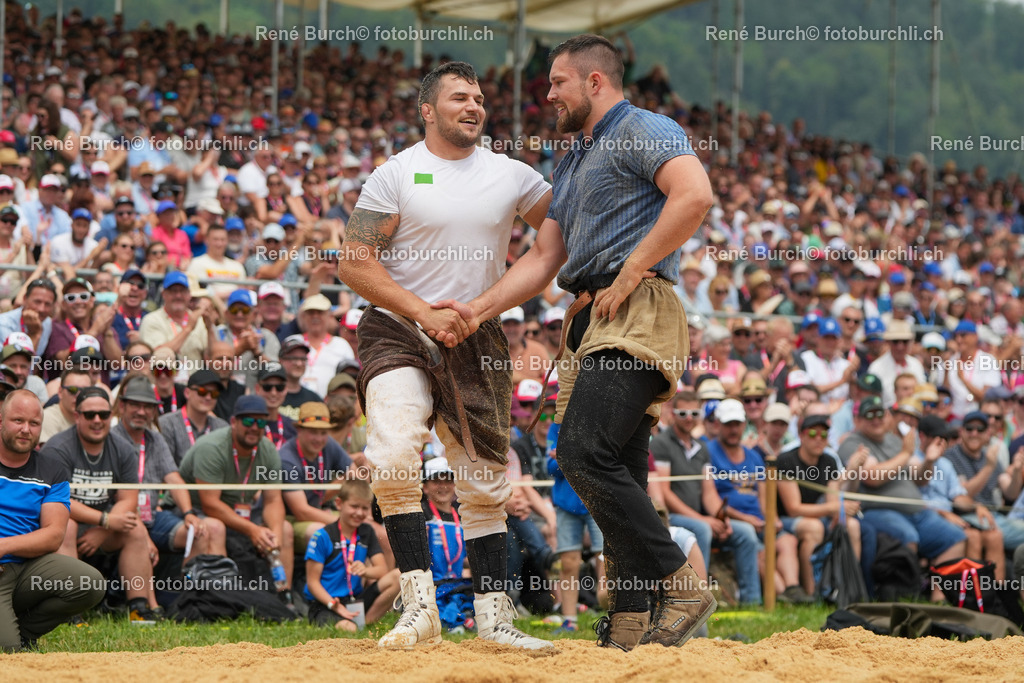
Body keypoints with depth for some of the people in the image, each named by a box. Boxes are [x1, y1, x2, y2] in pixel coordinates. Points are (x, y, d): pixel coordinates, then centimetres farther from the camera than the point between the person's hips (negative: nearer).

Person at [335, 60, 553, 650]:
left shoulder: (512, 176, 7)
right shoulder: (396, 175, -3)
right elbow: (355, 263, -7)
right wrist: (423, 312, -17)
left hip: (478, 340, 4)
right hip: (398, 333, -4)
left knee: (486, 481, 5)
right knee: (394, 456, -24)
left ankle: (494, 615, 13)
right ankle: (421, 607, -20)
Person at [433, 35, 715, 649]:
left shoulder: (642, 130, -1)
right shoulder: (572, 165, 29)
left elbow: (694, 195, -20)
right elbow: (543, 259, 27)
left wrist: (632, 271, -17)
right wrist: (479, 310, 13)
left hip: (636, 313, -10)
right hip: (593, 322, 10)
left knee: (586, 454, -22)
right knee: (619, 480, 4)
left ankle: (683, 586, -18)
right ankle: (629, 631, 2)